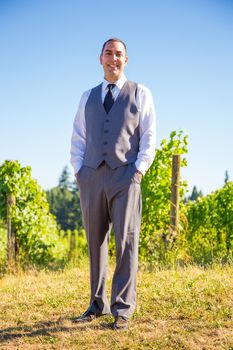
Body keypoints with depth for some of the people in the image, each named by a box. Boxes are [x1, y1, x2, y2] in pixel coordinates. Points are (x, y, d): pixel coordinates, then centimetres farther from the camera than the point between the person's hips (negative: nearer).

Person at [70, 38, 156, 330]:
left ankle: (123, 310, -1)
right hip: (91, 176, 3)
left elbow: (149, 136, 3)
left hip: (124, 175, -3)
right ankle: (98, 304, 16)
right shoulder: (88, 97, 19)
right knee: (95, 242, 7)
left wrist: (139, 170, -8)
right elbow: (77, 138, 18)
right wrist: (79, 171, 5)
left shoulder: (140, 94, 9)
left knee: (126, 242, -7)